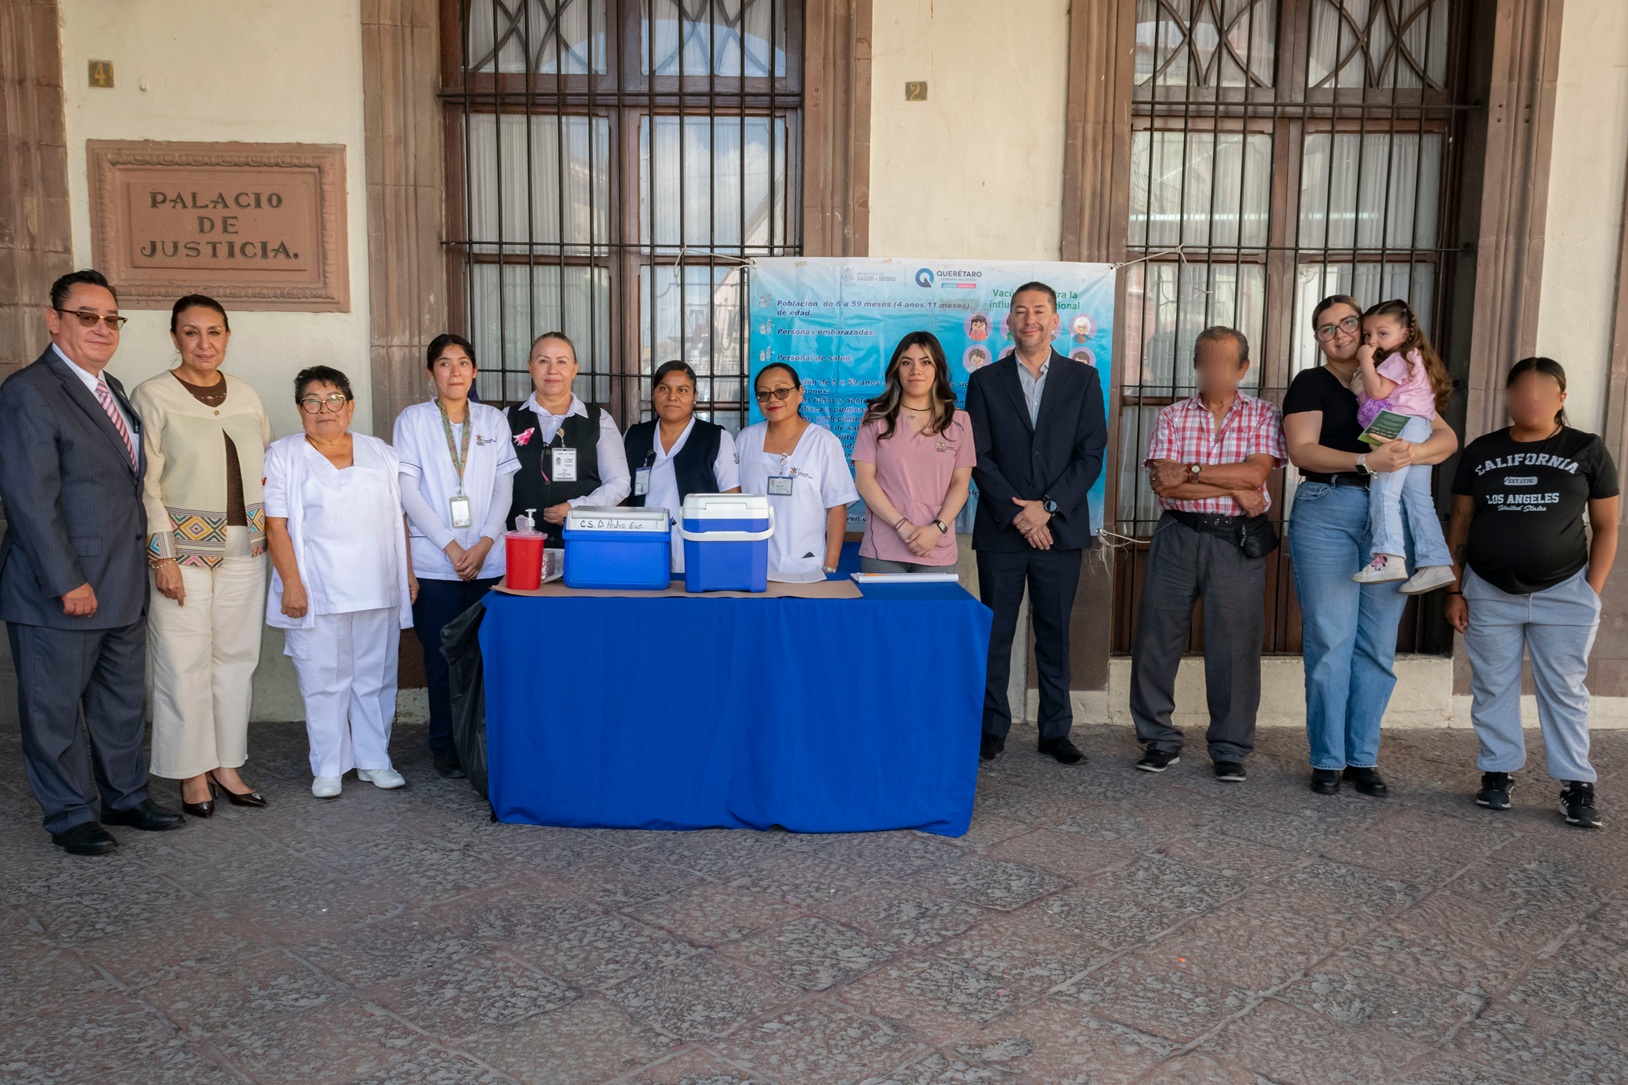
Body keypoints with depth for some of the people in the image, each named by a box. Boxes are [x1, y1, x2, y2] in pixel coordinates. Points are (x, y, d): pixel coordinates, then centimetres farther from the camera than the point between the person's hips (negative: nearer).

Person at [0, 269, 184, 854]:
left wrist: (140, 559, 11)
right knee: (57, 707, 7)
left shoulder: (112, 389, 13)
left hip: (123, 586, 8)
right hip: (59, 591, -8)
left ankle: (124, 797, 32)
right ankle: (70, 815, 21)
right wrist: (67, 582, -19)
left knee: (122, 700, 18)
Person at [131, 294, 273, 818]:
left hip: (244, 547, 5)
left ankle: (226, 765, 20)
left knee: (236, 656, 9)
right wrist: (162, 556, -13)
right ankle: (192, 773, 14)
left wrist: (269, 534, 9)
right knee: (185, 661, 0)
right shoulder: (153, 395, -5)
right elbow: (146, 484, -8)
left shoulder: (245, 394, 8)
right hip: (184, 546, -4)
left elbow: (267, 468, 16)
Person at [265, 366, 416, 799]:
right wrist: (291, 583, -11)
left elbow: (399, 518, 13)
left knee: (376, 675, 7)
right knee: (323, 679, 2)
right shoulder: (284, 456, 2)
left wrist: (408, 571, 7)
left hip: (378, 589, 3)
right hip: (318, 592, -3)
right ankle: (328, 768, 12)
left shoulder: (380, 453, 12)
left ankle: (374, 759, 19)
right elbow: (276, 525, -3)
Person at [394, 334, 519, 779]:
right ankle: (445, 746, 13)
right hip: (434, 561, -1)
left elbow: (504, 488, 6)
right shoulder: (413, 420, 5)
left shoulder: (493, 421, 11)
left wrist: (483, 544, -7)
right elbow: (408, 491, -2)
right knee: (442, 656, 1)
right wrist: (451, 546, -9)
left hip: (488, 559, 2)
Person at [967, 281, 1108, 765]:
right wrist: (1017, 513, -10)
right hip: (1001, 529, 0)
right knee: (996, 634, 4)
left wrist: (1048, 507, -10)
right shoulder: (985, 381, 7)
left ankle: (1055, 731, 17)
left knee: (1055, 634, 7)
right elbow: (980, 457, 0)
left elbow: (1091, 455, 1)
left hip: (1061, 527, 0)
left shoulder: (1082, 380, 7)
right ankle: (993, 729, 15)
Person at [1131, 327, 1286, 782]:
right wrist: (1232, 488, -11)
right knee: (1156, 639, 3)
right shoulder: (1172, 417, 7)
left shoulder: (1262, 415, 5)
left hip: (1237, 542, -1)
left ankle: (1230, 749, 15)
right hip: (1178, 537, 1)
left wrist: (1191, 472, -13)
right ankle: (1160, 740, 18)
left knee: (1235, 646, 1)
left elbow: (1256, 473, -11)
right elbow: (1165, 485, -7)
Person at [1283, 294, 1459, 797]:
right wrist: (1366, 461, -20)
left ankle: (1363, 757, 13)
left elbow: (1448, 438, 9)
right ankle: (1328, 759, 5)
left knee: (1378, 644, 3)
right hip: (1327, 510, -3)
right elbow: (1302, 450, -7)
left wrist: (1412, 452, -13)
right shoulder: (1310, 384, 7)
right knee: (1330, 640, -4)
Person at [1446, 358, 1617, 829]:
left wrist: (1592, 592, -4)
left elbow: (1605, 527, 3)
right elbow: (1461, 522, 7)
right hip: (1489, 594, 2)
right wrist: (1455, 590, 3)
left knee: (1564, 691, 4)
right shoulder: (1481, 452, 5)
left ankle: (1576, 785, 12)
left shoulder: (1587, 451, 1)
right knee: (1493, 688, 7)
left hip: (1563, 594, -1)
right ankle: (1498, 772, 19)